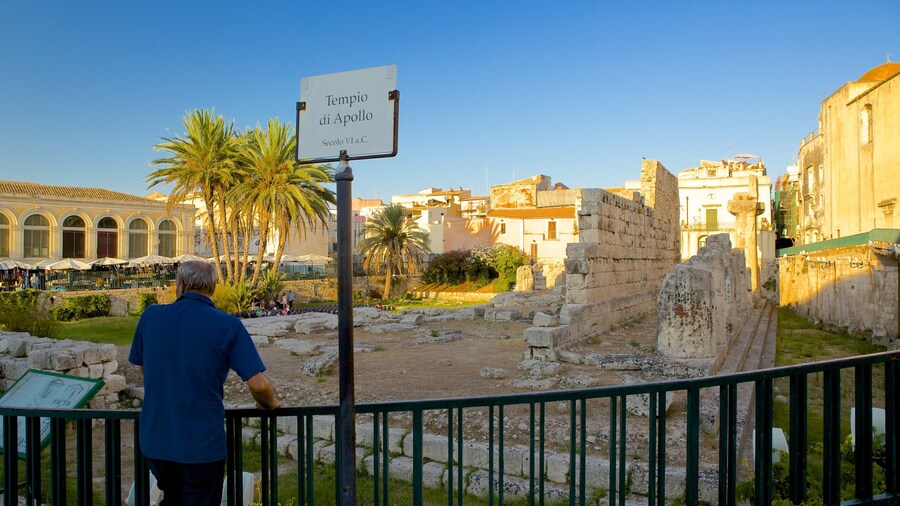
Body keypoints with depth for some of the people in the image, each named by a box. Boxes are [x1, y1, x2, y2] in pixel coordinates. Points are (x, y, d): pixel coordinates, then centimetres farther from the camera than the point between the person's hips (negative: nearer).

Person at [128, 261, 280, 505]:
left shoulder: (150, 316, -2)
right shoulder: (228, 326, -14)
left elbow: (143, 368, 13)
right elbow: (258, 385, -18)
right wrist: (270, 404, 4)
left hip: (154, 442, 4)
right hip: (202, 446, -4)